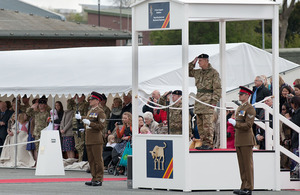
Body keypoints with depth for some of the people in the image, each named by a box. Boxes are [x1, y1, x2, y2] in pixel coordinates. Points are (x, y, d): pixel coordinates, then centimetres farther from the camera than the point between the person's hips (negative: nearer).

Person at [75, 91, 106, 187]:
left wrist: (89, 123, -20)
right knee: (91, 160, 9)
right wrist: (81, 118, 34)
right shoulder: (90, 111, 16)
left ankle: (99, 180, -2)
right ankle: (94, 178, 15)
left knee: (98, 160, -4)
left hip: (97, 140, -8)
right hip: (89, 140, 8)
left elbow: (101, 126, -16)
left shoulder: (100, 112, -9)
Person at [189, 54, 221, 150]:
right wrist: (192, 63, 15)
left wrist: (214, 101, -14)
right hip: (199, 101, 7)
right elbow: (187, 72, 29)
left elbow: (217, 88, -6)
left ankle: (209, 143, -10)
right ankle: (203, 142, 12)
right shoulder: (198, 72, 16)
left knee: (207, 124, -10)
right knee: (200, 124, 7)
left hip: (208, 101, -7)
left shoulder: (213, 73, -3)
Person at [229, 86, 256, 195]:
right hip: (239, 141, 9)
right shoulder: (239, 108, 19)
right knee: (242, 165, 9)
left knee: (248, 165, -5)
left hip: (246, 140, -9)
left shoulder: (250, 109, -9)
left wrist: (235, 123, -17)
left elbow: (248, 125, -16)